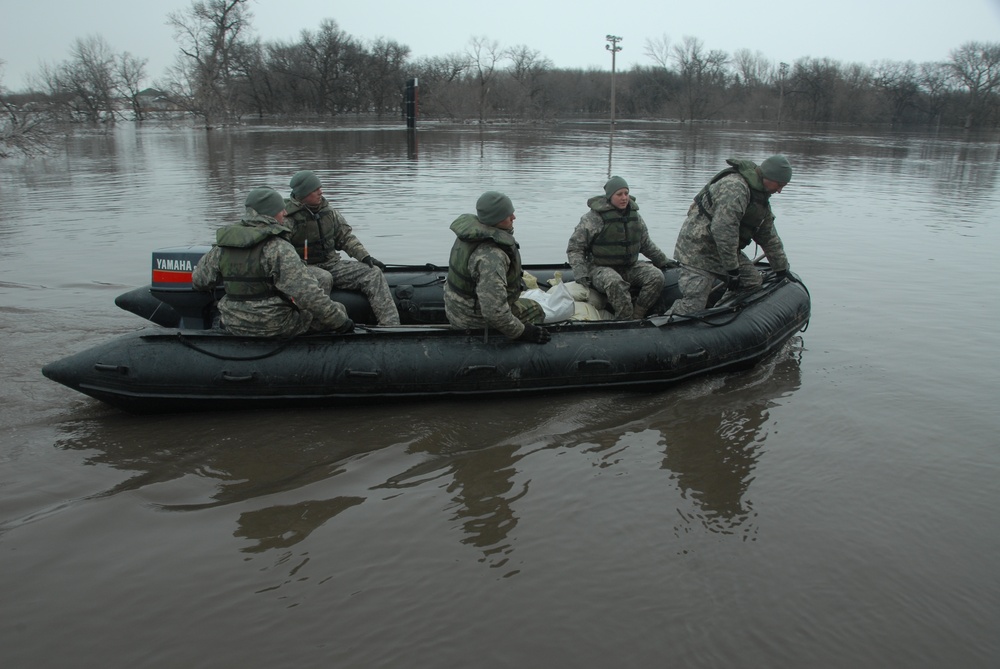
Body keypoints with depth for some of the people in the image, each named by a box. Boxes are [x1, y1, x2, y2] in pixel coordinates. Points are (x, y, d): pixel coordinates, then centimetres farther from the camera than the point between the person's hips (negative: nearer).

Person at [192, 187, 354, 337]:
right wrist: (340, 321, -16)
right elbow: (307, 293, -23)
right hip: (277, 328, -7)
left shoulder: (222, 247, 0)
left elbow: (199, 281, 9)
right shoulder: (279, 248, -19)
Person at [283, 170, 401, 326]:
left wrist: (365, 256, 4)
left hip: (332, 263, 6)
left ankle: (392, 325, -18)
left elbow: (346, 237, 15)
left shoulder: (328, 211, 8)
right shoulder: (287, 218, -11)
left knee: (373, 273, -10)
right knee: (323, 279, -41)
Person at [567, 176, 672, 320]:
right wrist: (580, 273, -19)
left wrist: (664, 261, 25)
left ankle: (636, 316, -17)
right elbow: (574, 248, -8)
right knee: (615, 282, -39)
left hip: (630, 267, 6)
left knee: (656, 276, -18)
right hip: (601, 269, -6)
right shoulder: (593, 218, -10)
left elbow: (646, 245, 24)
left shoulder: (634, 216, 10)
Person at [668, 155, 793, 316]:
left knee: (752, 281, 6)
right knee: (694, 304, -16)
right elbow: (723, 230, -30)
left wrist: (782, 270, 24)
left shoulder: (761, 197, 12)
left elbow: (769, 237, 21)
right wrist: (732, 269, -26)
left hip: (723, 249, 10)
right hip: (698, 247, -10)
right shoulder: (735, 187, -23)